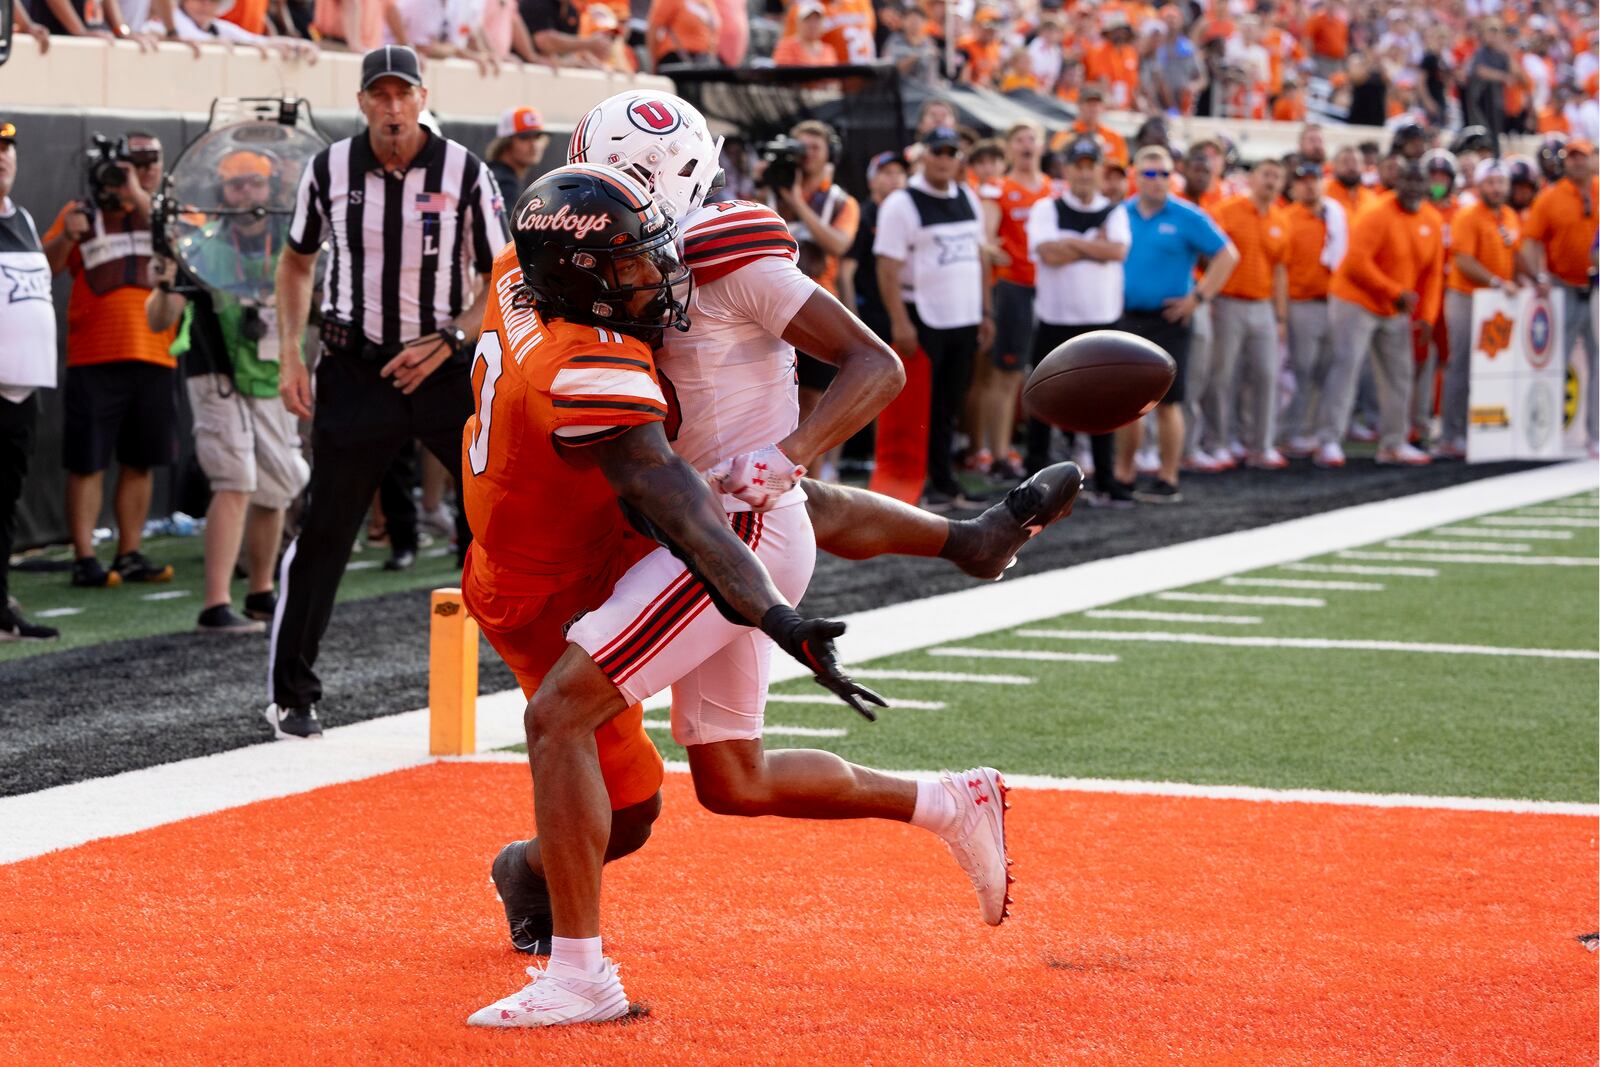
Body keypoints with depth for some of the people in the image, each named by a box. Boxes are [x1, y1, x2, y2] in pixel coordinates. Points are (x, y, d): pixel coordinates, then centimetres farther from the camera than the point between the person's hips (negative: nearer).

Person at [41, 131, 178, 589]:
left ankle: (129, 554, 18)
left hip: (155, 358, 3)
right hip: (95, 358, -3)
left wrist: (139, 199, -17)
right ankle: (84, 559, -2)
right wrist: (66, 238, -22)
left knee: (141, 462, 9)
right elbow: (45, 266, -1)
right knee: (87, 462, -4)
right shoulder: (83, 213, 6)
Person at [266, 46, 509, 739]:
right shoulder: (330, 170, -1)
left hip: (445, 366, 0)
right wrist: (289, 356, 4)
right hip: (356, 371, 1)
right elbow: (297, 260, 15)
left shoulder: (465, 174, -6)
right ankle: (290, 698, 9)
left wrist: (444, 345, -15)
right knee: (324, 530, 0)